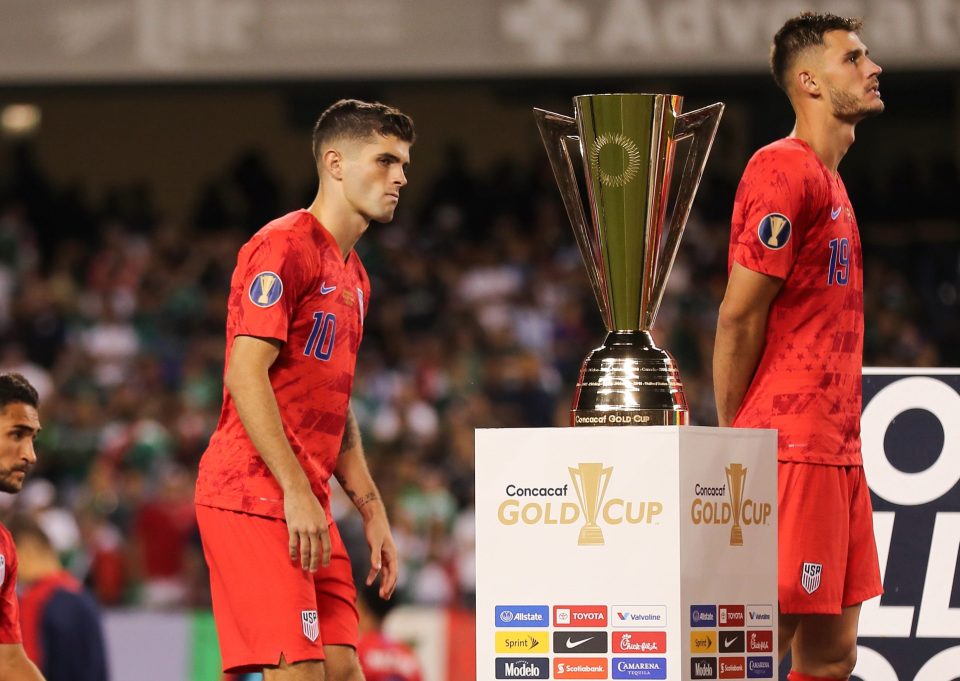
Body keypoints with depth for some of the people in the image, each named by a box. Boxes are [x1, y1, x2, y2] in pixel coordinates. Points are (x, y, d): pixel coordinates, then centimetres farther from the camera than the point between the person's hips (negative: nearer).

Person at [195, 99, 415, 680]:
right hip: (254, 496, -9)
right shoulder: (284, 247, -8)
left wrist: (372, 511, 18)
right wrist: (297, 491, -21)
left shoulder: (352, 276, 22)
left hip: (308, 504, 9)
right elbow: (245, 374, -17)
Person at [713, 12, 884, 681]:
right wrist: (737, 442, -9)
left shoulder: (827, 180, 20)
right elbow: (739, 316, -13)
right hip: (792, 449, -9)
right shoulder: (784, 170, -11)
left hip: (835, 448, 9)